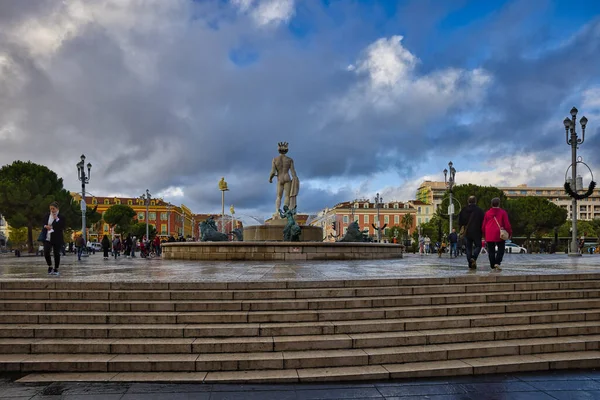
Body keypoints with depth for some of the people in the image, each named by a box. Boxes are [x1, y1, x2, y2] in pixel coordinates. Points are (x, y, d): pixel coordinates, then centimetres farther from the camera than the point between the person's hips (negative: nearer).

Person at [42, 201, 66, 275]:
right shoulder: (47, 215, 9)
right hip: (47, 238, 3)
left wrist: (56, 219, -16)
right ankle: (50, 266, 16)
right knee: (46, 252, -8)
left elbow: (61, 227, -14)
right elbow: (44, 224, 16)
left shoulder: (61, 217, -4)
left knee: (56, 254, 3)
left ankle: (56, 270, 16)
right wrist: (46, 226, -6)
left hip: (57, 239, -3)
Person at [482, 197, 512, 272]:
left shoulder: (487, 213, 7)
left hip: (489, 235, 2)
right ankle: (497, 263, -8)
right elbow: (507, 224, -3)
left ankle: (492, 266, 6)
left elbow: (483, 225, 8)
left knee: (491, 251, 6)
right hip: (499, 235, -2)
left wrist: (484, 235, 18)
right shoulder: (502, 212, 0)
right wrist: (510, 233, 7)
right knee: (501, 249, 9)